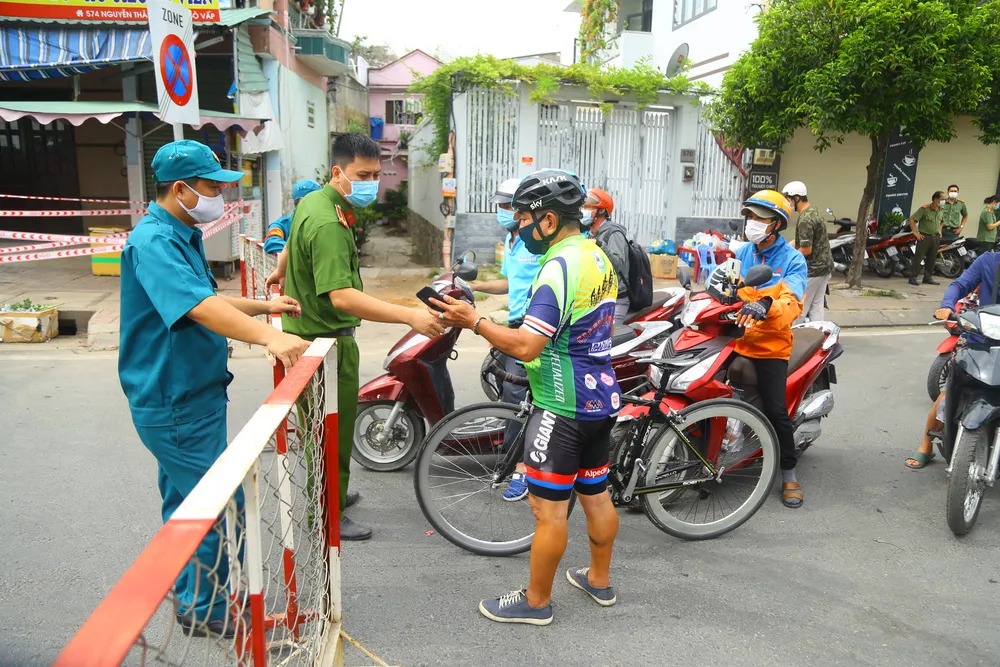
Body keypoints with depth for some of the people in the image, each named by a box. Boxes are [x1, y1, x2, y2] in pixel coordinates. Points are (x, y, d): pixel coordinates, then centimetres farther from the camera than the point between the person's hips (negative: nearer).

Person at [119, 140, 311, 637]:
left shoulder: (182, 236, 12)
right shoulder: (153, 241, -22)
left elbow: (205, 300, 22)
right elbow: (198, 307, -37)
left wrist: (264, 307, 12)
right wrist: (268, 336, -48)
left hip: (185, 395, 11)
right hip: (175, 402, -11)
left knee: (185, 499, 20)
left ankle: (191, 595, 36)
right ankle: (205, 609, 14)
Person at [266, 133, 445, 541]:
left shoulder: (312, 201, 6)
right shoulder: (328, 224, -26)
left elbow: (293, 241, 26)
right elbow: (342, 296, -37)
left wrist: (281, 273, 46)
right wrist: (411, 316, -42)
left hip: (310, 331, 10)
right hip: (326, 340, -10)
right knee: (333, 432, 3)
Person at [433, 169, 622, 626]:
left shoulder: (560, 267, -21)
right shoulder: (598, 257, 9)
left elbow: (526, 345, -27)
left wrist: (474, 321, -16)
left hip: (563, 408, -10)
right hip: (602, 399, 10)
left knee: (548, 507, 3)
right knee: (596, 495, 20)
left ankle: (535, 601, 17)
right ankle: (599, 580, 36)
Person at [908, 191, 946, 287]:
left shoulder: (942, 210, 9)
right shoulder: (924, 209, -11)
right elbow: (912, 219, -13)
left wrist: (940, 231, 17)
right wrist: (916, 233, -15)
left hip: (936, 237, 7)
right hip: (924, 237, -6)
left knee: (932, 259, 9)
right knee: (918, 257, -7)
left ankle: (928, 278, 18)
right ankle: (913, 278, -5)